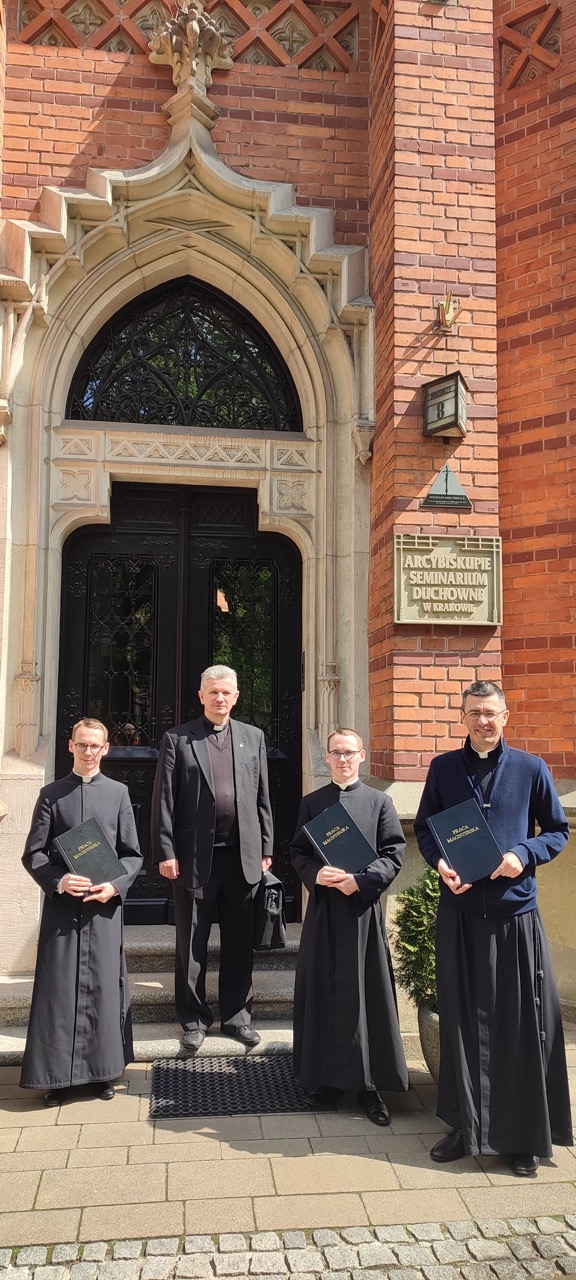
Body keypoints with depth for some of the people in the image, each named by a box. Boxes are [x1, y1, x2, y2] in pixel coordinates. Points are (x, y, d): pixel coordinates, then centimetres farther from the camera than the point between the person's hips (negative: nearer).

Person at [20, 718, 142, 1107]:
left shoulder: (118, 793, 6)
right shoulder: (51, 795, 5)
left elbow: (133, 854, 6)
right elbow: (33, 853, 2)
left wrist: (115, 886, -10)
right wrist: (59, 881, -14)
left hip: (105, 903, 0)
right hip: (61, 903, 0)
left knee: (104, 985, 4)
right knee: (59, 986, 2)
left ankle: (102, 1069, 17)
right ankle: (58, 1073, 14)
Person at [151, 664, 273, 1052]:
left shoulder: (253, 737, 10)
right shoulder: (178, 739, 1)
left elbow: (262, 797, 10)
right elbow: (164, 799, -3)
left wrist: (266, 849, 7)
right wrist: (166, 852, -8)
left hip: (243, 856, 2)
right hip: (195, 856, -2)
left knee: (240, 943, 10)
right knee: (192, 944, 8)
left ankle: (237, 1015, 25)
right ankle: (194, 1019, 21)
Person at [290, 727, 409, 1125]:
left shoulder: (379, 802, 2)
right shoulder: (311, 803, 8)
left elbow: (394, 853, -2)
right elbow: (298, 853, 8)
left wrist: (362, 880, -15)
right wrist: (316, 874, -13)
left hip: (364, 908, -2)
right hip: (323, 907, 2)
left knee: (366, 995, 1)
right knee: (322, 992, 7)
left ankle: (369, 1084, 10)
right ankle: (327, 1076, 19)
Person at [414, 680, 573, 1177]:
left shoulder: (530, 769, 1)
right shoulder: (444, 768, 5)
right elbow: (424, 828, 10)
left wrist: (524, 854, -13)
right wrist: (440, 862, -10)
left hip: (514, 911, -1)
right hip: (458, 911, 1)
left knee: (521, 1023, 4)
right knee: (461, 1020, 9)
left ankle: (524, 1136, 19)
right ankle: (466, 1126, 24)